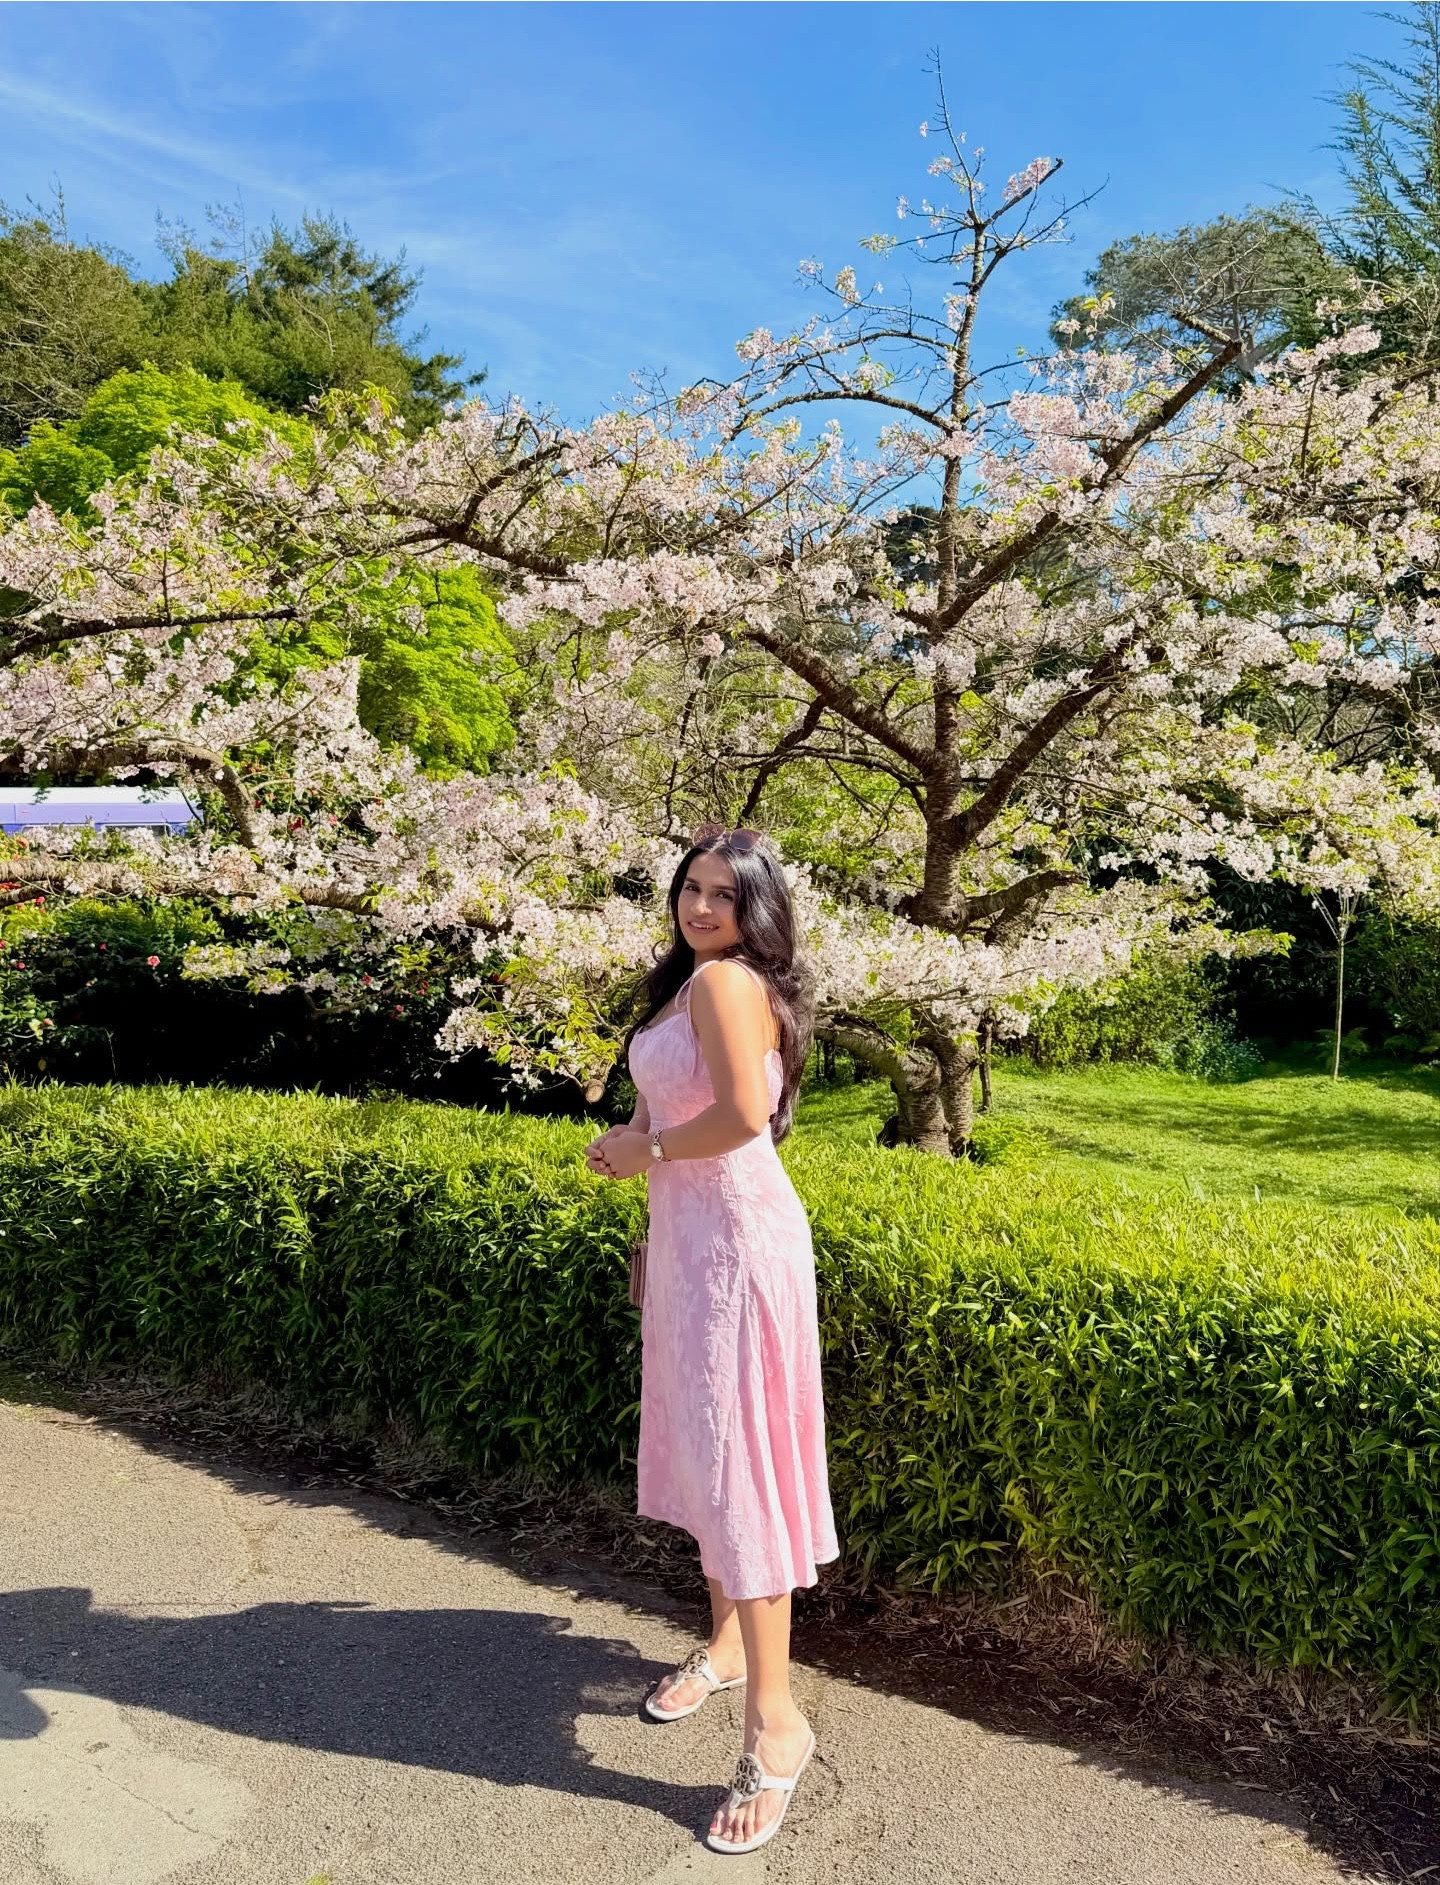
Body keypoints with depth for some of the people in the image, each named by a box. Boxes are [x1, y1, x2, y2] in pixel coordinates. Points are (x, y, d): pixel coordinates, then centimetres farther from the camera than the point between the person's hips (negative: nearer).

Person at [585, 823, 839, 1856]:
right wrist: (633, 1136, 7)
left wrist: (649, 1153, -13)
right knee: (696, 1439, 19)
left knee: (733, 1449, -7)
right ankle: (729, 1642, 37)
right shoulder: (695, 981, 14)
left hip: (735, 1232, -10)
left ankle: (776, 1721, 4)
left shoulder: (725, 981, -16)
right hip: (689, 1228, 10)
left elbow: (742, 1116, -26)